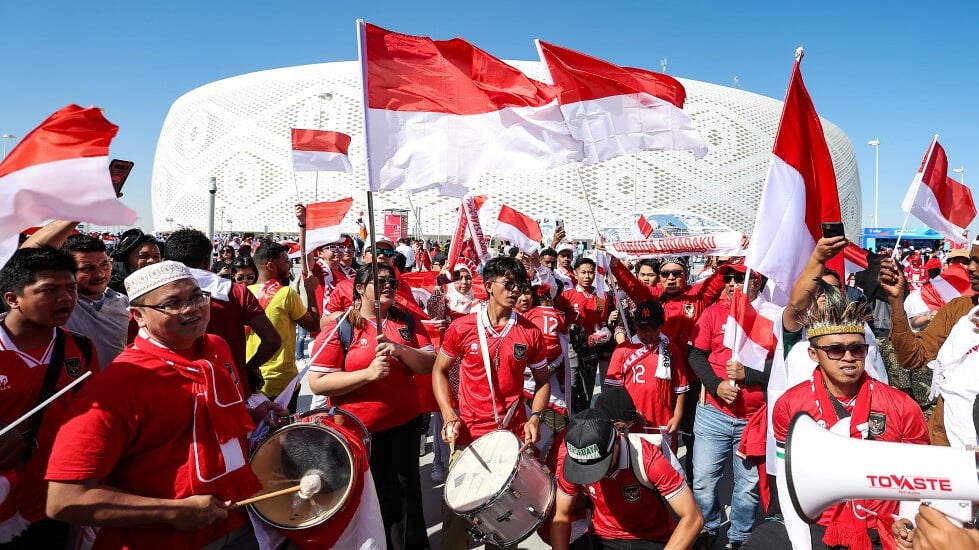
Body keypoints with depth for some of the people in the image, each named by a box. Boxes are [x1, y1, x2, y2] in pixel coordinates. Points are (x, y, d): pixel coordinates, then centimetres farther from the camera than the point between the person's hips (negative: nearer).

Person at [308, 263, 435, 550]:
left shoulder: (408, 322, 2)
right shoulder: (339, 328, -11)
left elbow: (429, 365, -3)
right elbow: (317, 383, -16)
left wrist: (400, 350, -21)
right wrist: (368, 373, -26)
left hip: (405, 423, 4)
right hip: (359, 429, -3)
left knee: (407, 493, 17)